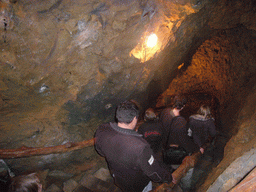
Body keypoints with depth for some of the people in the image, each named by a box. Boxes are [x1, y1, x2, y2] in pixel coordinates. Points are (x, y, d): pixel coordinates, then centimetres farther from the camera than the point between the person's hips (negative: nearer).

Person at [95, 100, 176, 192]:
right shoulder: (140, 147, -46)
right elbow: (155, 173, -28)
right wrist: (170, 178, -7)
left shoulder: (101, 131, -28)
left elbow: (100, 151, -4)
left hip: (117, 178, 4)